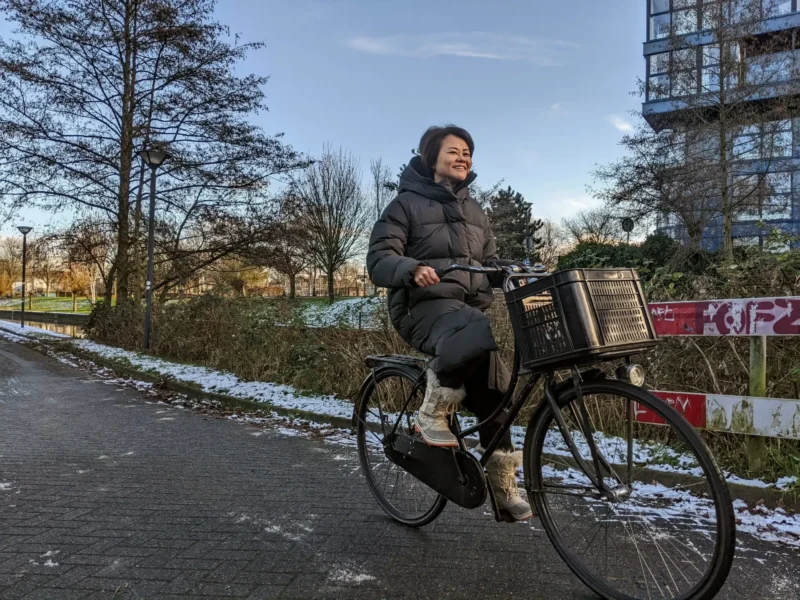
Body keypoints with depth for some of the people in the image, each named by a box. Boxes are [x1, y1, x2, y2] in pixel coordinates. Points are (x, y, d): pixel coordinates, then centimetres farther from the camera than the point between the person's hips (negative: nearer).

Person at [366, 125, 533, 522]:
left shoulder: (474, 211, 21)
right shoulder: (407, 203, 2)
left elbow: (489, 262, 23)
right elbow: (379, 260, -8)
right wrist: (413, 269, -30)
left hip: (470, 307, 6)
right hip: (425, 306, -6)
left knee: (494, 390, -6)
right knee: (478, 333, -37)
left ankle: (502, 484, 11)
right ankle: (432, 412, -15)